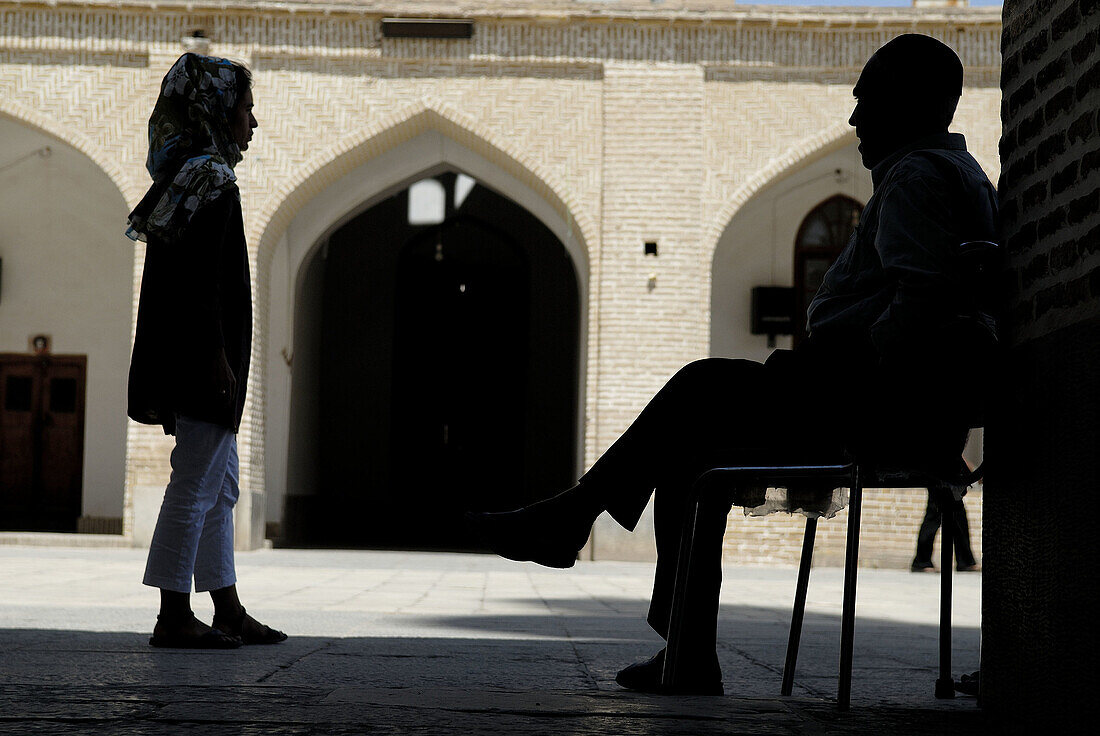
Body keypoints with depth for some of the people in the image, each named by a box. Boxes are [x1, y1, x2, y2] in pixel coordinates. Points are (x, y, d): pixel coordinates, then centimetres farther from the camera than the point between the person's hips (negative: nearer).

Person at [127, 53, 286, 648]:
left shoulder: (185, 177, 17)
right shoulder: (212, 181, -13)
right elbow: (203, 281, -20)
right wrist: (218, 358, -21)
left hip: (185, 355, 10)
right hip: (205, 356, -10)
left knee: (220, 485, 13)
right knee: (196, 483, -5)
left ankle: (228, 612, 19)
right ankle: (173, 617, 0)